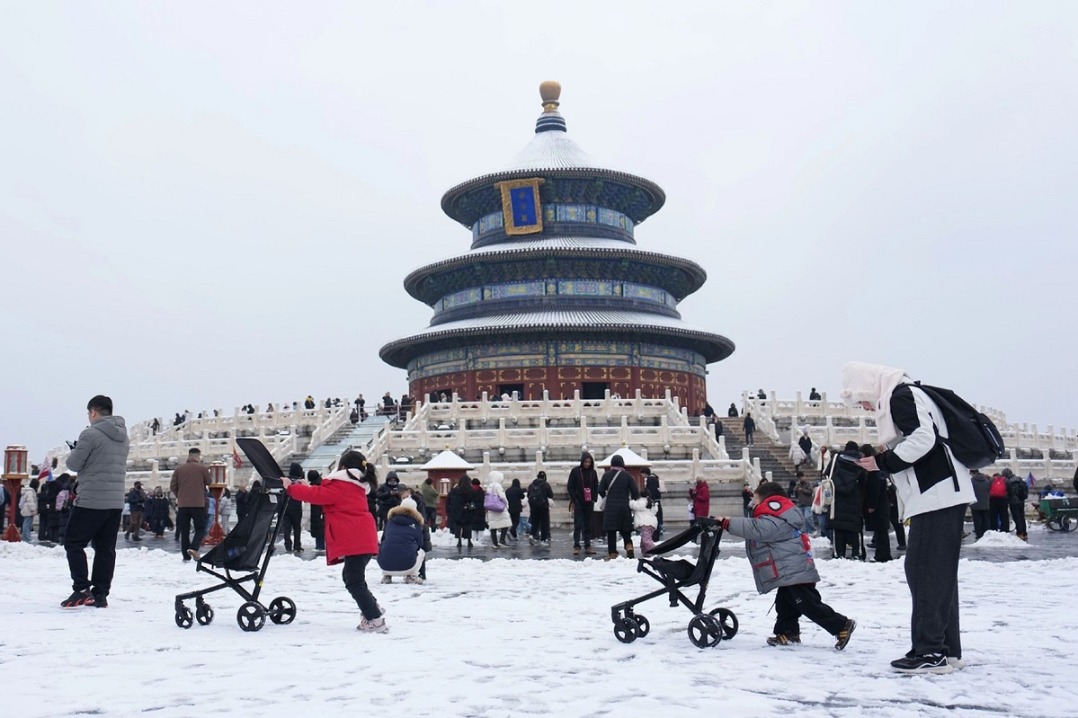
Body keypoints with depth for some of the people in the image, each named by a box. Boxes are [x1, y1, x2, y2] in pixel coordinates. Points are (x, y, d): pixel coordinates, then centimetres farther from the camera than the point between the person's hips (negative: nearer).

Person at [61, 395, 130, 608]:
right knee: (106, 548, 9)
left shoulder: (91, 433, -12)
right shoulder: (123, 436, 12)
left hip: (91, 500, -7)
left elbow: (74, 464, -7)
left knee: (73, 542, 5)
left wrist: (75, 451, 13)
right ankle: (100, 594, 10)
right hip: (116, 502, 7)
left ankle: (82, 590, -3)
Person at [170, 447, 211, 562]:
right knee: (200, 528, 5)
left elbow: (172, 486, 5)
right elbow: (209, 482, 9)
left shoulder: (179, 468, 5)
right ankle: (194, 548, -18)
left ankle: (186, 556, 8)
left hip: (182, 504, 3)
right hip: (198, 504, -3)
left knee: (184, 530, 9)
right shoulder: (202, 468, -4)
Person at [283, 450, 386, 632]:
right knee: (352, 577, 21)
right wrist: (307, 487, 24)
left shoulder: (340, 486, -10)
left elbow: (317, 495, -11)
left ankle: (375, 620, -5)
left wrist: (291, 487, 0)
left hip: (355, 541, -10)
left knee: (354, 581, -6)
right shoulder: (354, 486, 20)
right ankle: (373, 610, 22)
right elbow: (326, 495, 26)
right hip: (362, 540, 10)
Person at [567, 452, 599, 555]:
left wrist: (594, 499, 3)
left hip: (589, 503, 3)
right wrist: (574, 500, -8)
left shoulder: (593, 472, 7)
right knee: (578, 525, -5)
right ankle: (576, 546, -3)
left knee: (588, 525, 6)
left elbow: (596, 487, 14)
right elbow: (570, 487, -2)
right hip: (578, 503, -3)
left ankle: (587, 546, 10)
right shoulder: (575, 471, -3)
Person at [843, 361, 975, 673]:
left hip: (937, 494, -11)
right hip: (940, 495, 11)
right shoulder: (897, 398, 22)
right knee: (938, 573, 12)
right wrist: (883, 458, 9)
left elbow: (922, 439, -21)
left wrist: (882, 462, -12)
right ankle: (945, 649, 17)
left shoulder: (900, 395, -9)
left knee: (925, 571, -8)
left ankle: (930, 652, -6)